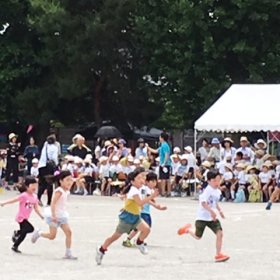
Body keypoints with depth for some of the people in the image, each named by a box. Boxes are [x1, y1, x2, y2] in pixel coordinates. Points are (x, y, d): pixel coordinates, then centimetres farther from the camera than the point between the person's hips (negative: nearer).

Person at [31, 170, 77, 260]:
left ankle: (68, 253, -1)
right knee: (52, 235, -6)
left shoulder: (66, 192, 8)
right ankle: (38, 233, 23)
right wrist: (53, 215, -29)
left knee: (68, 232, -4)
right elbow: (53, 203, -25)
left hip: (62, 215, 8)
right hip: (54, 216, -8)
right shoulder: (59, 191, -20)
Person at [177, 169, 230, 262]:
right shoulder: (208, 190, -20)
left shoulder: (218, 191, 6)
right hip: (202, 217, -6)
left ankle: (218, 254, -5)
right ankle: (188, 229, 39)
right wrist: (211, 211, -39)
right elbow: (203, 202, -31)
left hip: (212, 217, 6)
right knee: (198, 236, 7)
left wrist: (220, 211, 13)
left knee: (219, 233, -11)